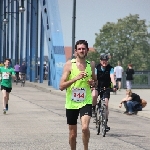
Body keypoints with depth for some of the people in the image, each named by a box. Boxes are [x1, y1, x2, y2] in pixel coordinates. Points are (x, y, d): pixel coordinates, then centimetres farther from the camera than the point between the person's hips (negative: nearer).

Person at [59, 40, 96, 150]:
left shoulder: (91, 65, 5)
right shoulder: (69, 64, -5)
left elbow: (95, 80, 23)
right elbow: (61, 86, -11)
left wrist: (93, 83, -1)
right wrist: (76, 78, -22)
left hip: (86, 102, 1)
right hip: (71, 103, 0)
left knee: (85, 127, -22)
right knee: (73, 134, 9)